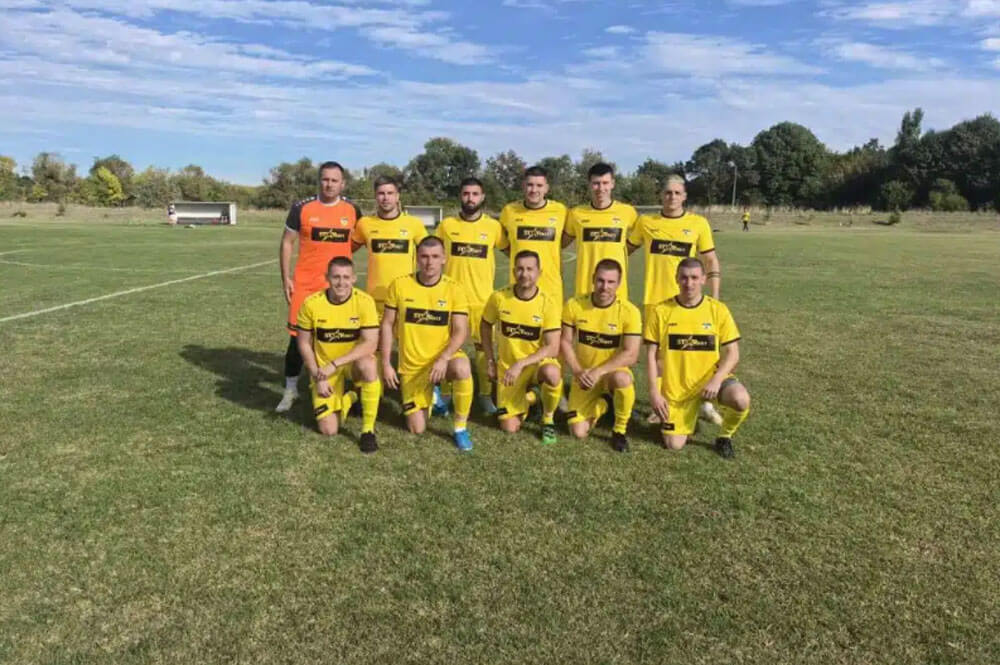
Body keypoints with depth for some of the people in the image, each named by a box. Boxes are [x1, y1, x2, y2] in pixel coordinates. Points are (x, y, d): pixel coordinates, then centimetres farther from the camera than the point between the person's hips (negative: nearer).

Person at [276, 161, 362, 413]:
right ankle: (290, 390, 17)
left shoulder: (352, 211, 2)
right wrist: (285, 278, -3)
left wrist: (338, 255, 6)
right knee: (298, 336, 2)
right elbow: (287, 243, 2)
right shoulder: (302, 208, -3)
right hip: (305, 284, -1)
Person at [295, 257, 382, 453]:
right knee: (329, 430, -7)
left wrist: (334, 364, -29)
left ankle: (368, 430, -19)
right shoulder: (312, 304, -14)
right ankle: (348, 400, 28)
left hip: (354, 361, -1)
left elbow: (370, 344, -23)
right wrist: (318, 377, -10)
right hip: (324, 370, 1)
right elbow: (304, 344, -3)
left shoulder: (364, 301, -19)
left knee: (368, 366, -39)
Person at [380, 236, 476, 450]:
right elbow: (387, 325, 0)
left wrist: (443, 359, -30)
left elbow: (460, 331, -14)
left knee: (462, 368, -38)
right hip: (412, 366, 2)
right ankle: (428, 394, 36)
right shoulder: (399, 285, -7)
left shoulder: (454, 289, -10)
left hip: (444, 357, -1)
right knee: (417, 429, 2)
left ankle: (460, 428, -16)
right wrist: (386, 364, -3)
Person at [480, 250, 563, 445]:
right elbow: (485, 327, 8)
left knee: (552, 373, -39)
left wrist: (521, 364, -29)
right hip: (508, 367, 2)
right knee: (509, 427, -3)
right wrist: (490, 360, 4)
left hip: (538, 363, -2)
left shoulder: (548, 305, -17)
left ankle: (548, 418, -7)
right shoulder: (499, 298, -11)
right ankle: (525, 399, 33)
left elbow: (553, 349, -20)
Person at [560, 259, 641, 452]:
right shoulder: (574, 305, -10)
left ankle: (619, 431, -11)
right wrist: (578, 371, -16)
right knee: (578, 432, -8)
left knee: (622, 378, -40)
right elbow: (565, 342, -2)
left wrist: (598, 371, -29)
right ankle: (599, 406, 28)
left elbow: (631, 355, -19)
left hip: (613, 372, -2)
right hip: (584, 377, 2)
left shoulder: (629, 311, -17)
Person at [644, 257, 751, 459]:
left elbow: (732, 354, -4)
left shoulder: (718, 310, -4)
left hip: (710, 380, 0)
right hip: (676, 387, 0)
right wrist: (654, 392, -9)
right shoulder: (661, 311, -5)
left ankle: (725, 437, 3)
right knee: (674, 445, -4)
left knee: (741, 400, -30)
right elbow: (652, 355, -2)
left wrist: (716, 380, -20)